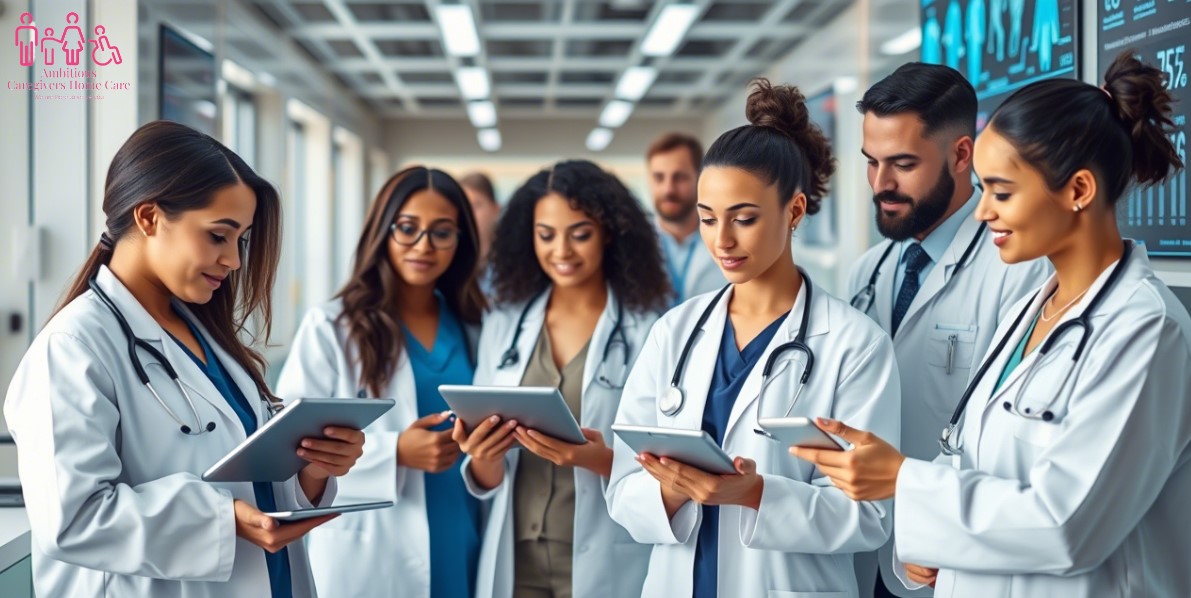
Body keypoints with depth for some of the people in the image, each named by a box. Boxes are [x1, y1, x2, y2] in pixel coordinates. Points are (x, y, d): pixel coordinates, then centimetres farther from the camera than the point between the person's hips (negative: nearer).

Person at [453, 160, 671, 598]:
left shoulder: (651, 330, -8)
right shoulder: (503, 326, 5)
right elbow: (486, 480, 7)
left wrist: (601, 461, -24)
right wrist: (483, 458, -14)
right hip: (516, 562, 3)